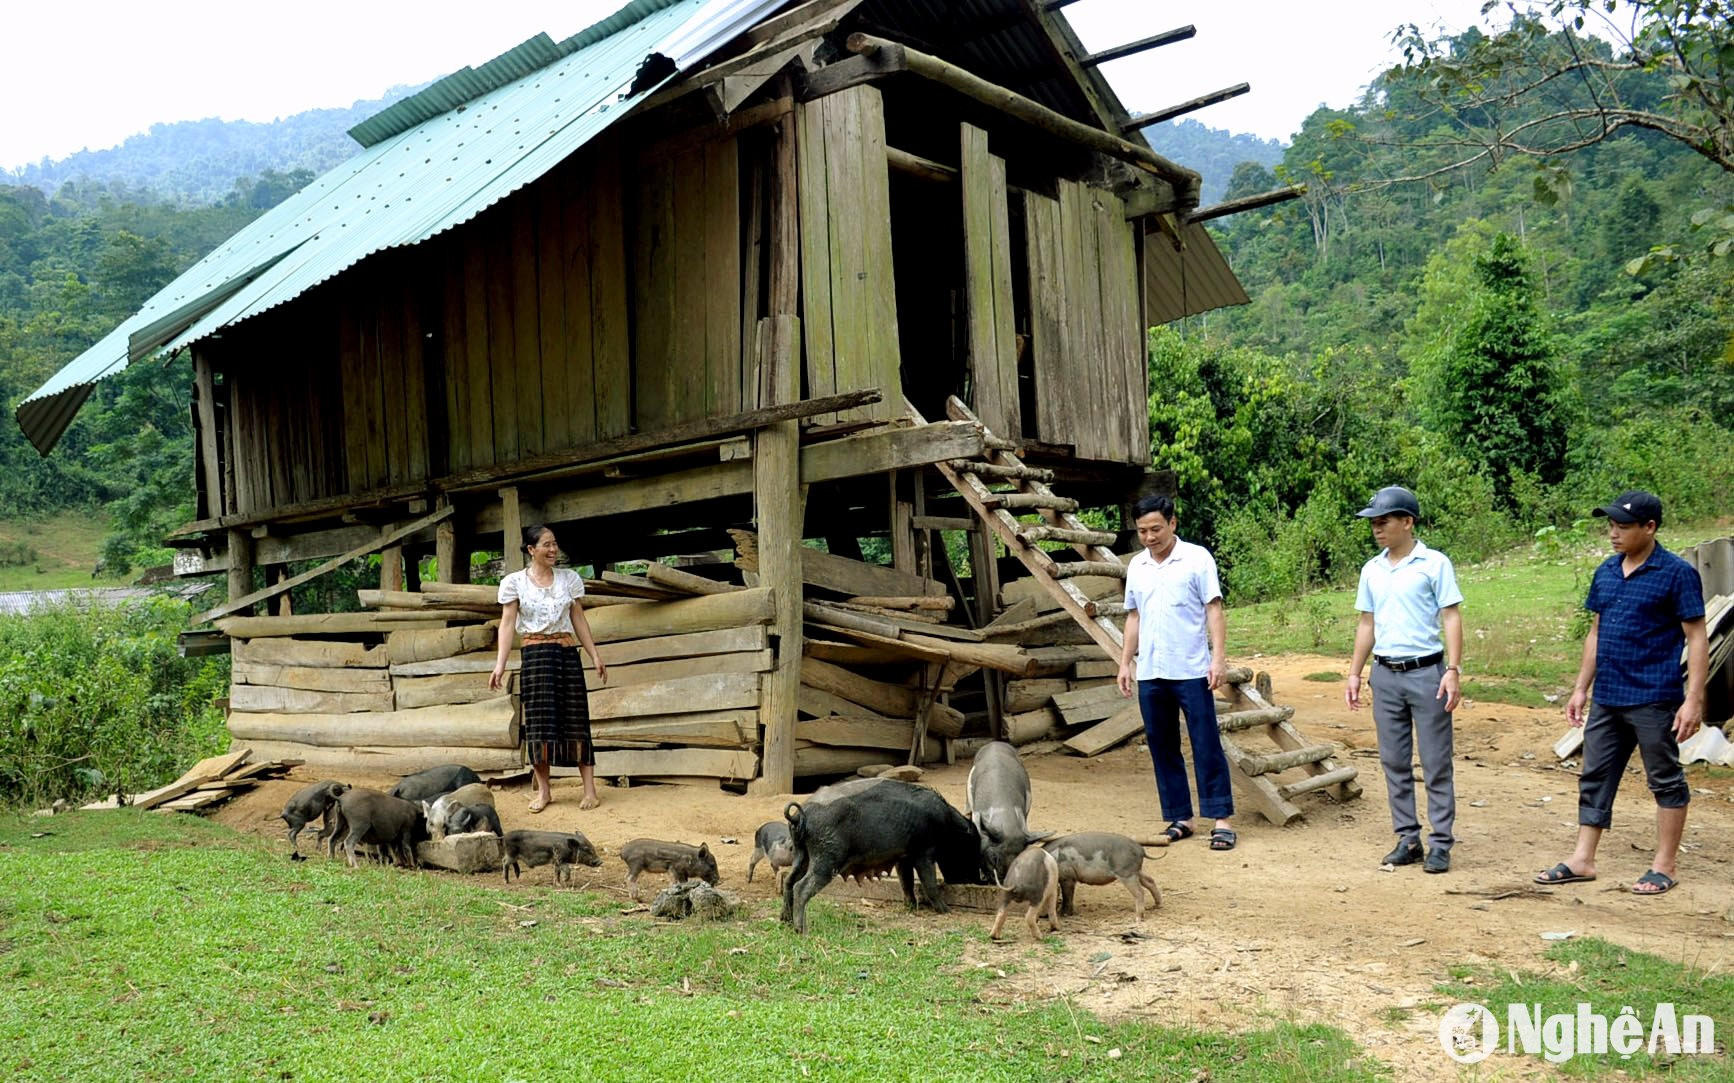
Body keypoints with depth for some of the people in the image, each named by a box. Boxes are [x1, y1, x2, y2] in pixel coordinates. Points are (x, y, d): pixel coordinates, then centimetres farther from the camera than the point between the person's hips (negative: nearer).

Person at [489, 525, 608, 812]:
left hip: (567, 652, 2)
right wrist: (500, 664, -12)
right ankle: (543, 791, 9)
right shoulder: (514, 582, 1)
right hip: (535, 654, -2)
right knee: (539, 721, -2)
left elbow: (579, 620, 12)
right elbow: (507, 624, -3)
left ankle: (590, 789, 3)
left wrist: (595, 655, 8)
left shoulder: (569, 578, 8)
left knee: (575, 719, 0)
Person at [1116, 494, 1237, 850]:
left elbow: (1214, 610, -5)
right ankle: (1179, 818, 18)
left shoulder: (1197, 558, -3)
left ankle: (1221, 819, 5)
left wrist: (1218, 657, -13)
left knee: (1206, 745, -1)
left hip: (1191, 671, -5)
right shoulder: (1136, 566, 11)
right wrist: (1125, 663, 14)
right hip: (1150, 674, 5)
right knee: (1162, 748, 9)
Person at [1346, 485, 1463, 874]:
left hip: (1426, 672, -5)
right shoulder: (1371, 571, 10)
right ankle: (1407, 839, 17)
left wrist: (1453, 671, -15)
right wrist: (1354, 674, 12)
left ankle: (1440, 843, 7)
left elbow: (1452, 618, -7)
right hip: (1386, 676, 5)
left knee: (1436, 764, 0)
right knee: (1394, 763, 9)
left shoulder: (1435, 564, -5)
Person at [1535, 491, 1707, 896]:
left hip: (1653, 700, -7)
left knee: (1666, 781, 6)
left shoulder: (1677, 573, -10)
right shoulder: (1606, 572, 9)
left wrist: (1694, 699, -16)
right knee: (1594, 777, 11)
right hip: (1607, 699, 7)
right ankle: (1582, 860, 18)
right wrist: (1580, 688, 15)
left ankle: (1664, 866, 16)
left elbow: (1696, 639, -10)